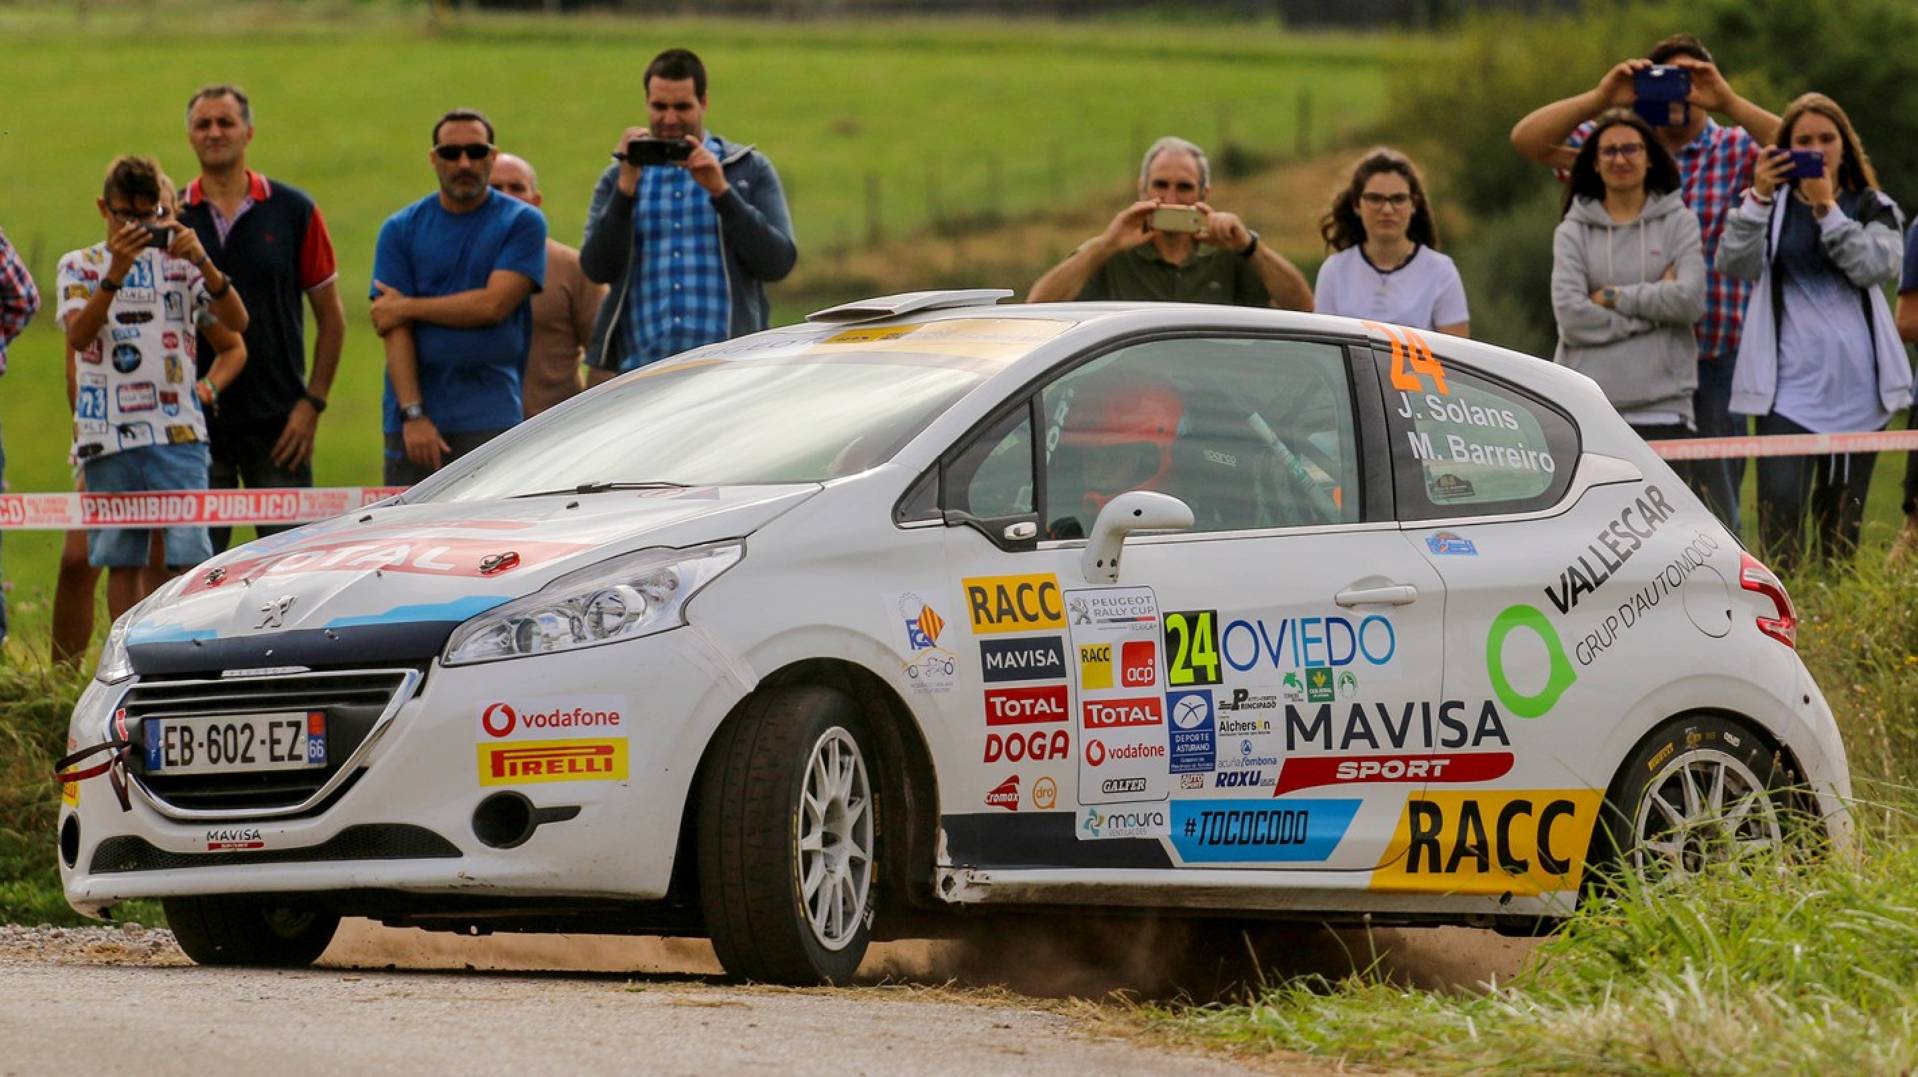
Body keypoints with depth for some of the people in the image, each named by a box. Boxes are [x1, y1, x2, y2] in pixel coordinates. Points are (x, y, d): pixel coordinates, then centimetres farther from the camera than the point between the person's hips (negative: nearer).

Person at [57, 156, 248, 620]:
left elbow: (237, 321, -5)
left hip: (177, 430, -1)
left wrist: (202, 262, -19)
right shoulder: (80, 266, 7)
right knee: (121, 561, 4)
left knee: (189, 554, -9)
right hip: (108, 436, 1)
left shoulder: (179, 262, 8)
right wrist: (116, 272, -22)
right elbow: (78, 337, -10)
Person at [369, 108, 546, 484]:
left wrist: (407, 307, -3)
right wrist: (413, 414, -12)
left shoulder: (522, 223, 3)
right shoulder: (401, 230, 7)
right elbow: (395, 332, -1)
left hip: (490, 421, -2)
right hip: (412, 422, 2)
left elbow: (494, 304, -10)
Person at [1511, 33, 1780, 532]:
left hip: (1714, 360, -1)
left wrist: (1729, 102, -21)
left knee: (1714, 499, 3)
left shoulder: (1736, 152, 4)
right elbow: (1527, 139, -1)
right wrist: (1600, 98, -15)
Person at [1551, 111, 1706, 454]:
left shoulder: (1679, 224, 7)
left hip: (1662, 406, -1)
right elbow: (1570, 314, -6)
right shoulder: (1573, 231, 7)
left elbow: (1691, 300, -7)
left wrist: (1613, 297, -4)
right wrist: (1653, 311, -7)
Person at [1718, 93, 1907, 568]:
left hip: (1856, 385, 2)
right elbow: (1735, 263, -9)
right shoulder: (1773, 207, 10)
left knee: (1841, 520, 6)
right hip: (1790, 382, -2)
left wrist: (1826, 208, -15)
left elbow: (1877, 267, -10)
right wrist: (1758, 197, -19)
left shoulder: (1873, 209, 11)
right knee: (1780, 512, -16)